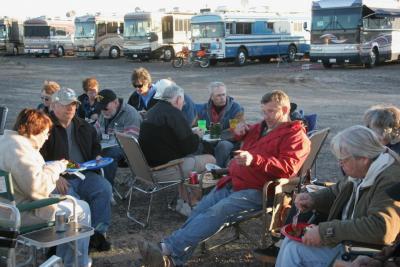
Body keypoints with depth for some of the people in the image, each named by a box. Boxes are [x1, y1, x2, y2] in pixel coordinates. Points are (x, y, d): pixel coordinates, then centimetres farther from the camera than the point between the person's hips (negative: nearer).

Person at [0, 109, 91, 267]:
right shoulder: (18, 147, -22)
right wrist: (56, 168, -13)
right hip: (21, 213, -11)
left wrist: (52, 166, 8)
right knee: (82, 209, -1)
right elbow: (38, 187, -29)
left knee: (70, 201, 24)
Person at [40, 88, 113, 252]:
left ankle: (98, 231, -15)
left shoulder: (83, 127, 18)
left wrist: (97, 156, 8)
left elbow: (95, 146, 33)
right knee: (70, 198, -33)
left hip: (84, 174, 5)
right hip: (59, 178, -5)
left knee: (104, 188, -20)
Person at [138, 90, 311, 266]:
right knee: (200, 210, -11)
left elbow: (287, 168, -20)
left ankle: (168, 249, -32)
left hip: (257, 190, -8)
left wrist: (254, 160, -33)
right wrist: (239, 132, 16)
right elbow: (243, 135, 43)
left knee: (216, 212, -27)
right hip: (233, 182, 8)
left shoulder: (295, 135, -3)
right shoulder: (262, 127, 22)